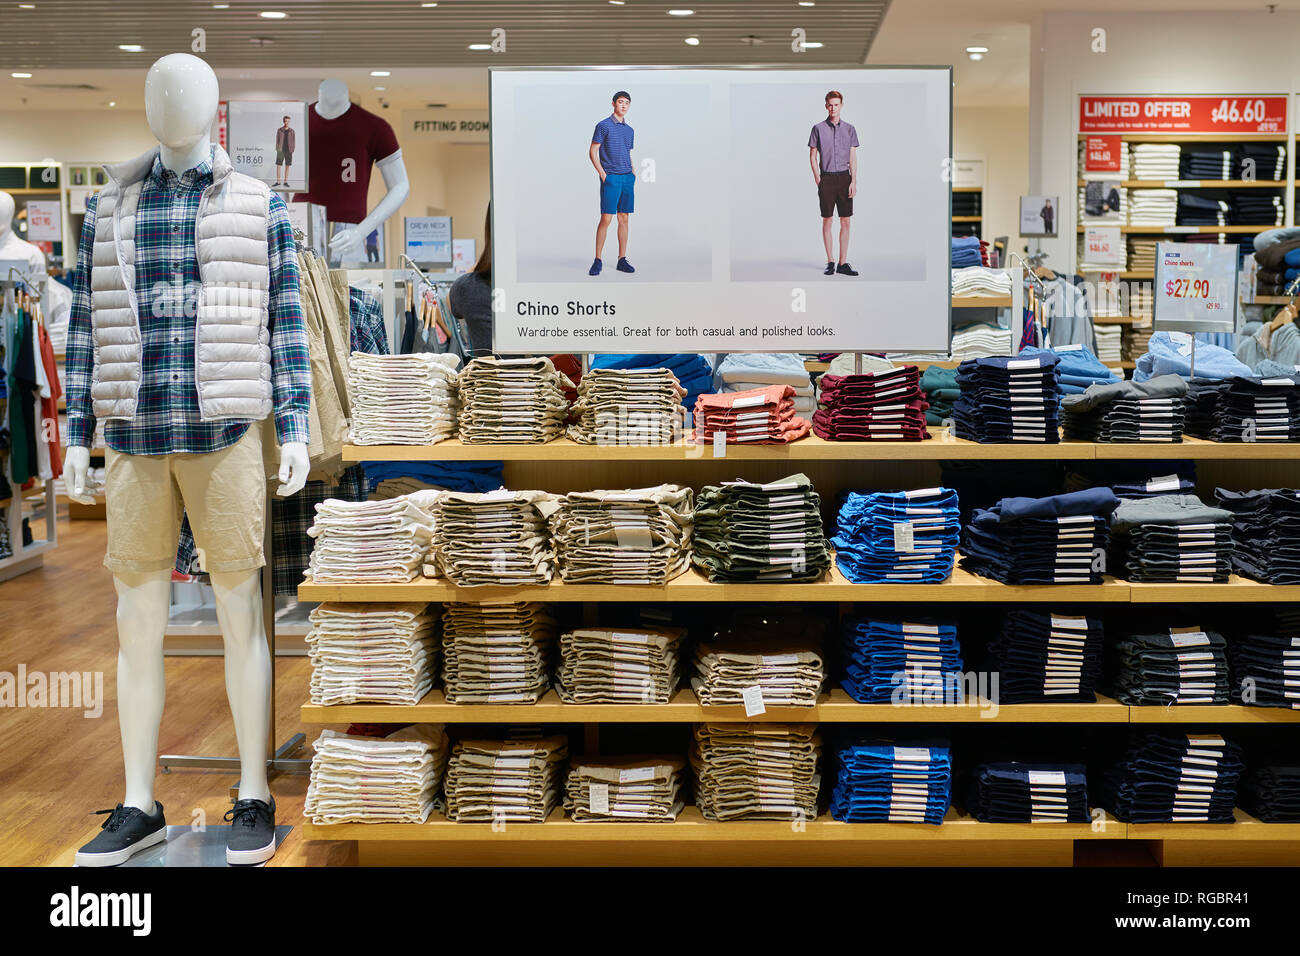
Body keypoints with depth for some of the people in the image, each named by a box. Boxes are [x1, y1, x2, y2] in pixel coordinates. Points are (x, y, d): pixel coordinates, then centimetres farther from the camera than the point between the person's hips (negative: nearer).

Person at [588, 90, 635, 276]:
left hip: (627, 178, 6)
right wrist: (602, 174, -12)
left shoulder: (629, 130, 17)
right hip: (611, 178, -6)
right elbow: (593, 151, -3)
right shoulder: (604, 125, -2)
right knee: (606, 219, -9)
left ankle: (622, 260, 10)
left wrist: (633, 173, 10)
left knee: (624, 218, 6)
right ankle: (597, 261, -5)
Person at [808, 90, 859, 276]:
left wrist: (854, 181, -3)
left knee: (845, 221, 0)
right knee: (827, 220, 1)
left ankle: (843, 263, 4)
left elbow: (853, 158, 6)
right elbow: (812, 156, 5)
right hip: (826, 178, -2)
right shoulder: (818, 129, 3)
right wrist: (818, 180, -4)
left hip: (844, 178, 2)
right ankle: (830, 262, 8)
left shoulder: (849, 129, 8)